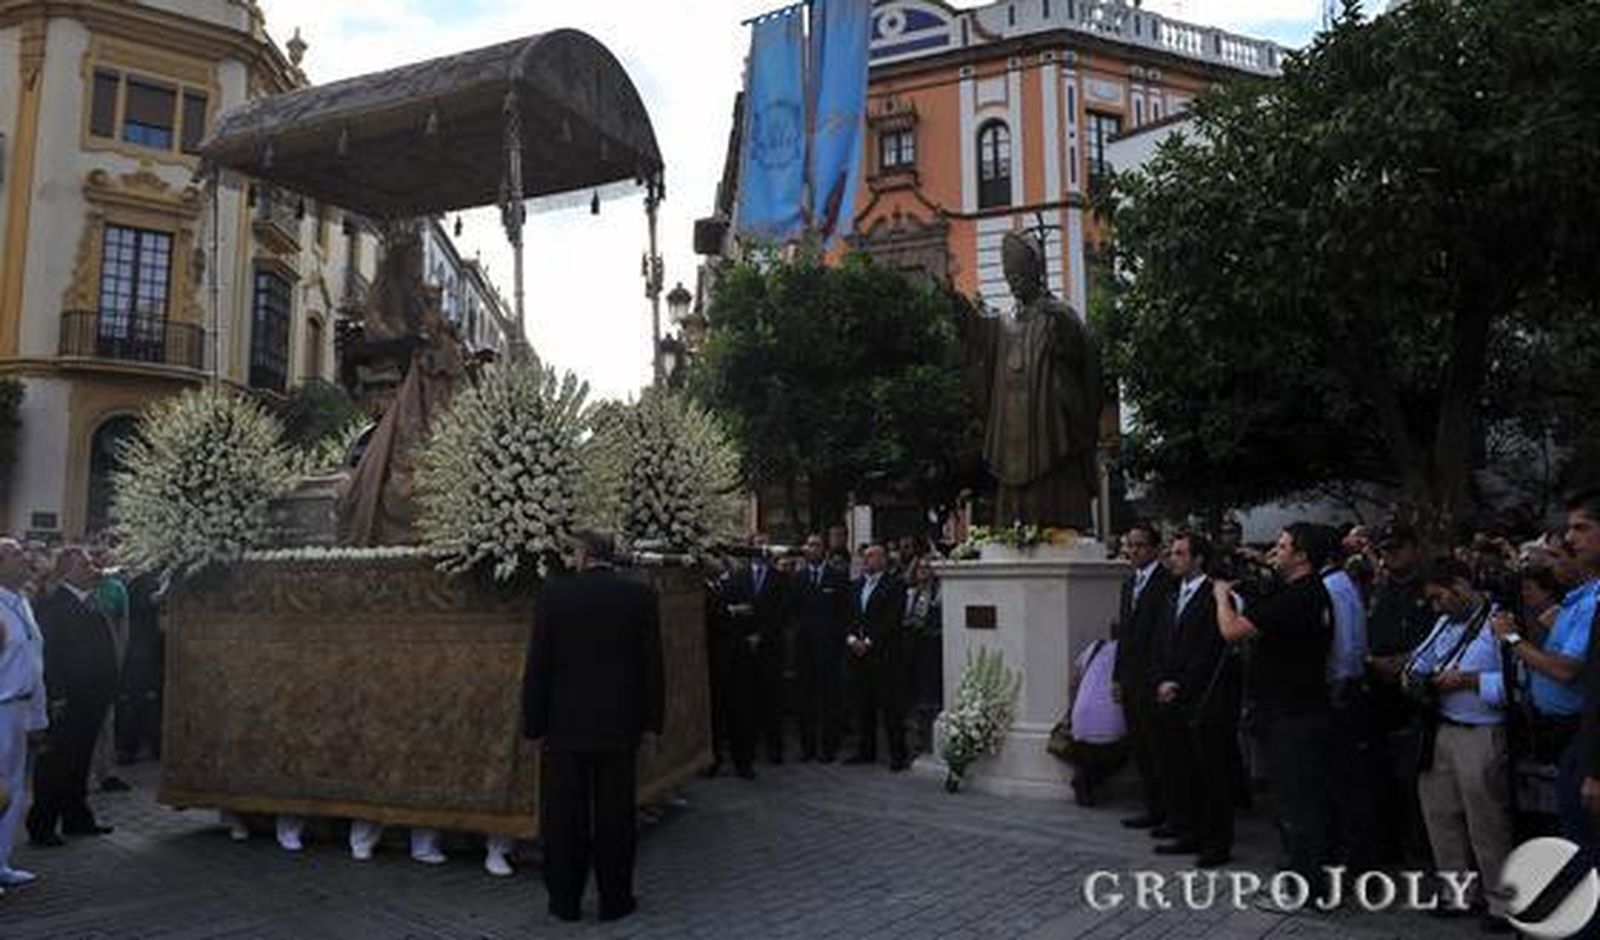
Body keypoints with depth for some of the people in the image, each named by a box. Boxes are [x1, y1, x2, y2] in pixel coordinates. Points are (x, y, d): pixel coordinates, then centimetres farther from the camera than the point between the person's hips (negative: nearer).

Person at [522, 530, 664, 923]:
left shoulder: (554, 593, -7)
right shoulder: (641, 596, -4)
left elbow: (537, 664, -5)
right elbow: (652, 664, -2)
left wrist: (535, 722, 3)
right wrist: (650, 722, 6)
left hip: (566, 725, 0)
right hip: (619, 725, 1)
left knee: (565, 816, 11)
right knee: (616, 815, 10)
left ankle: (565, 900, 22)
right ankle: (614, 900, 19)